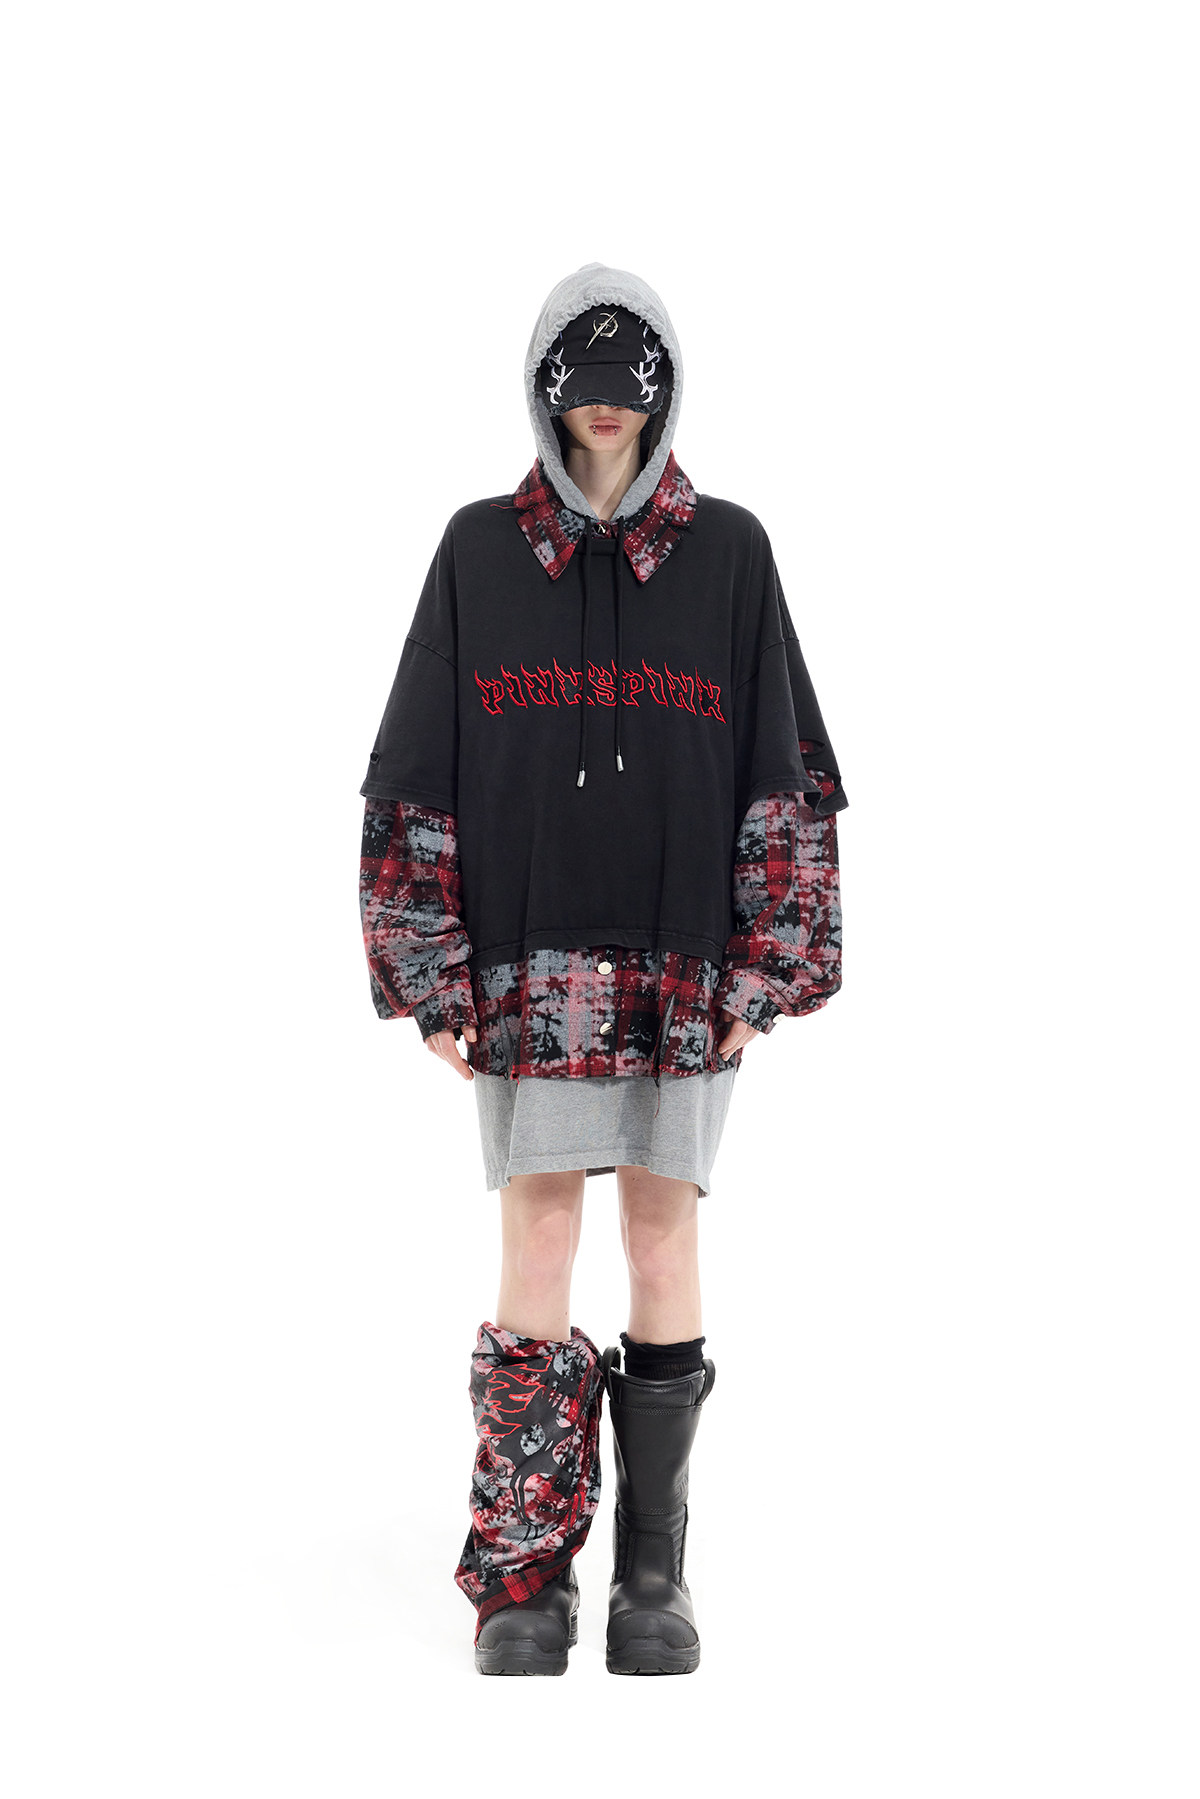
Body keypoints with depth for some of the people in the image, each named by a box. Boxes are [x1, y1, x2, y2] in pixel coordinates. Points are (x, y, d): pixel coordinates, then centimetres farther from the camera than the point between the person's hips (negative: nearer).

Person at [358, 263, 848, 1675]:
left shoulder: (729, 551, 5)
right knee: (537, 1232, -1)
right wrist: (432, 974, -2)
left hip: (685, 962, 0)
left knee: (663, 1223, 4)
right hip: (530, 961, 0)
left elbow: (786, 775, 4)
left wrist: (765, 968, -3)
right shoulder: (478, 550, 5)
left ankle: (654, 1570, 14)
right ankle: (525, 1576, 8)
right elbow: (415, 780, 4)